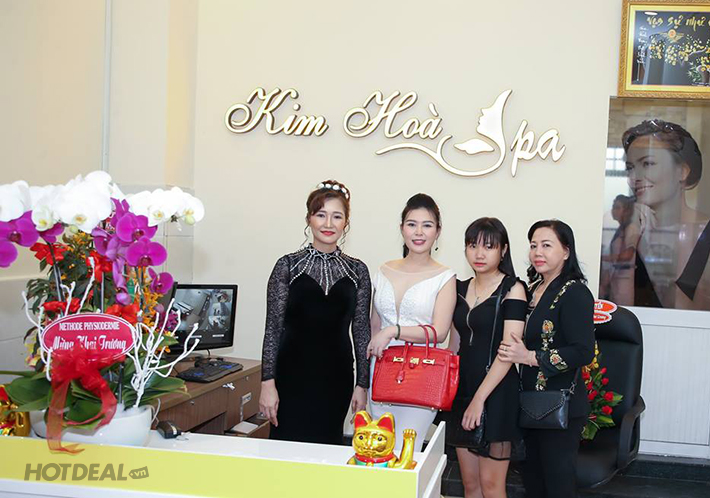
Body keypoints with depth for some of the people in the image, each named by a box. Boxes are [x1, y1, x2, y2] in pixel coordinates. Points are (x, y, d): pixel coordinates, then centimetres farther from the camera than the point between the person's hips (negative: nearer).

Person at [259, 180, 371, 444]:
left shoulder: (357, 271, 5)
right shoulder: (288, 266, -1)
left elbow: (361, 331, 8)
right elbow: (273, 328, -2)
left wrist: (362, 384, 5)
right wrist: (267, 383, -8)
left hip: (336, 378, 2)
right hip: (293, 375, -2)